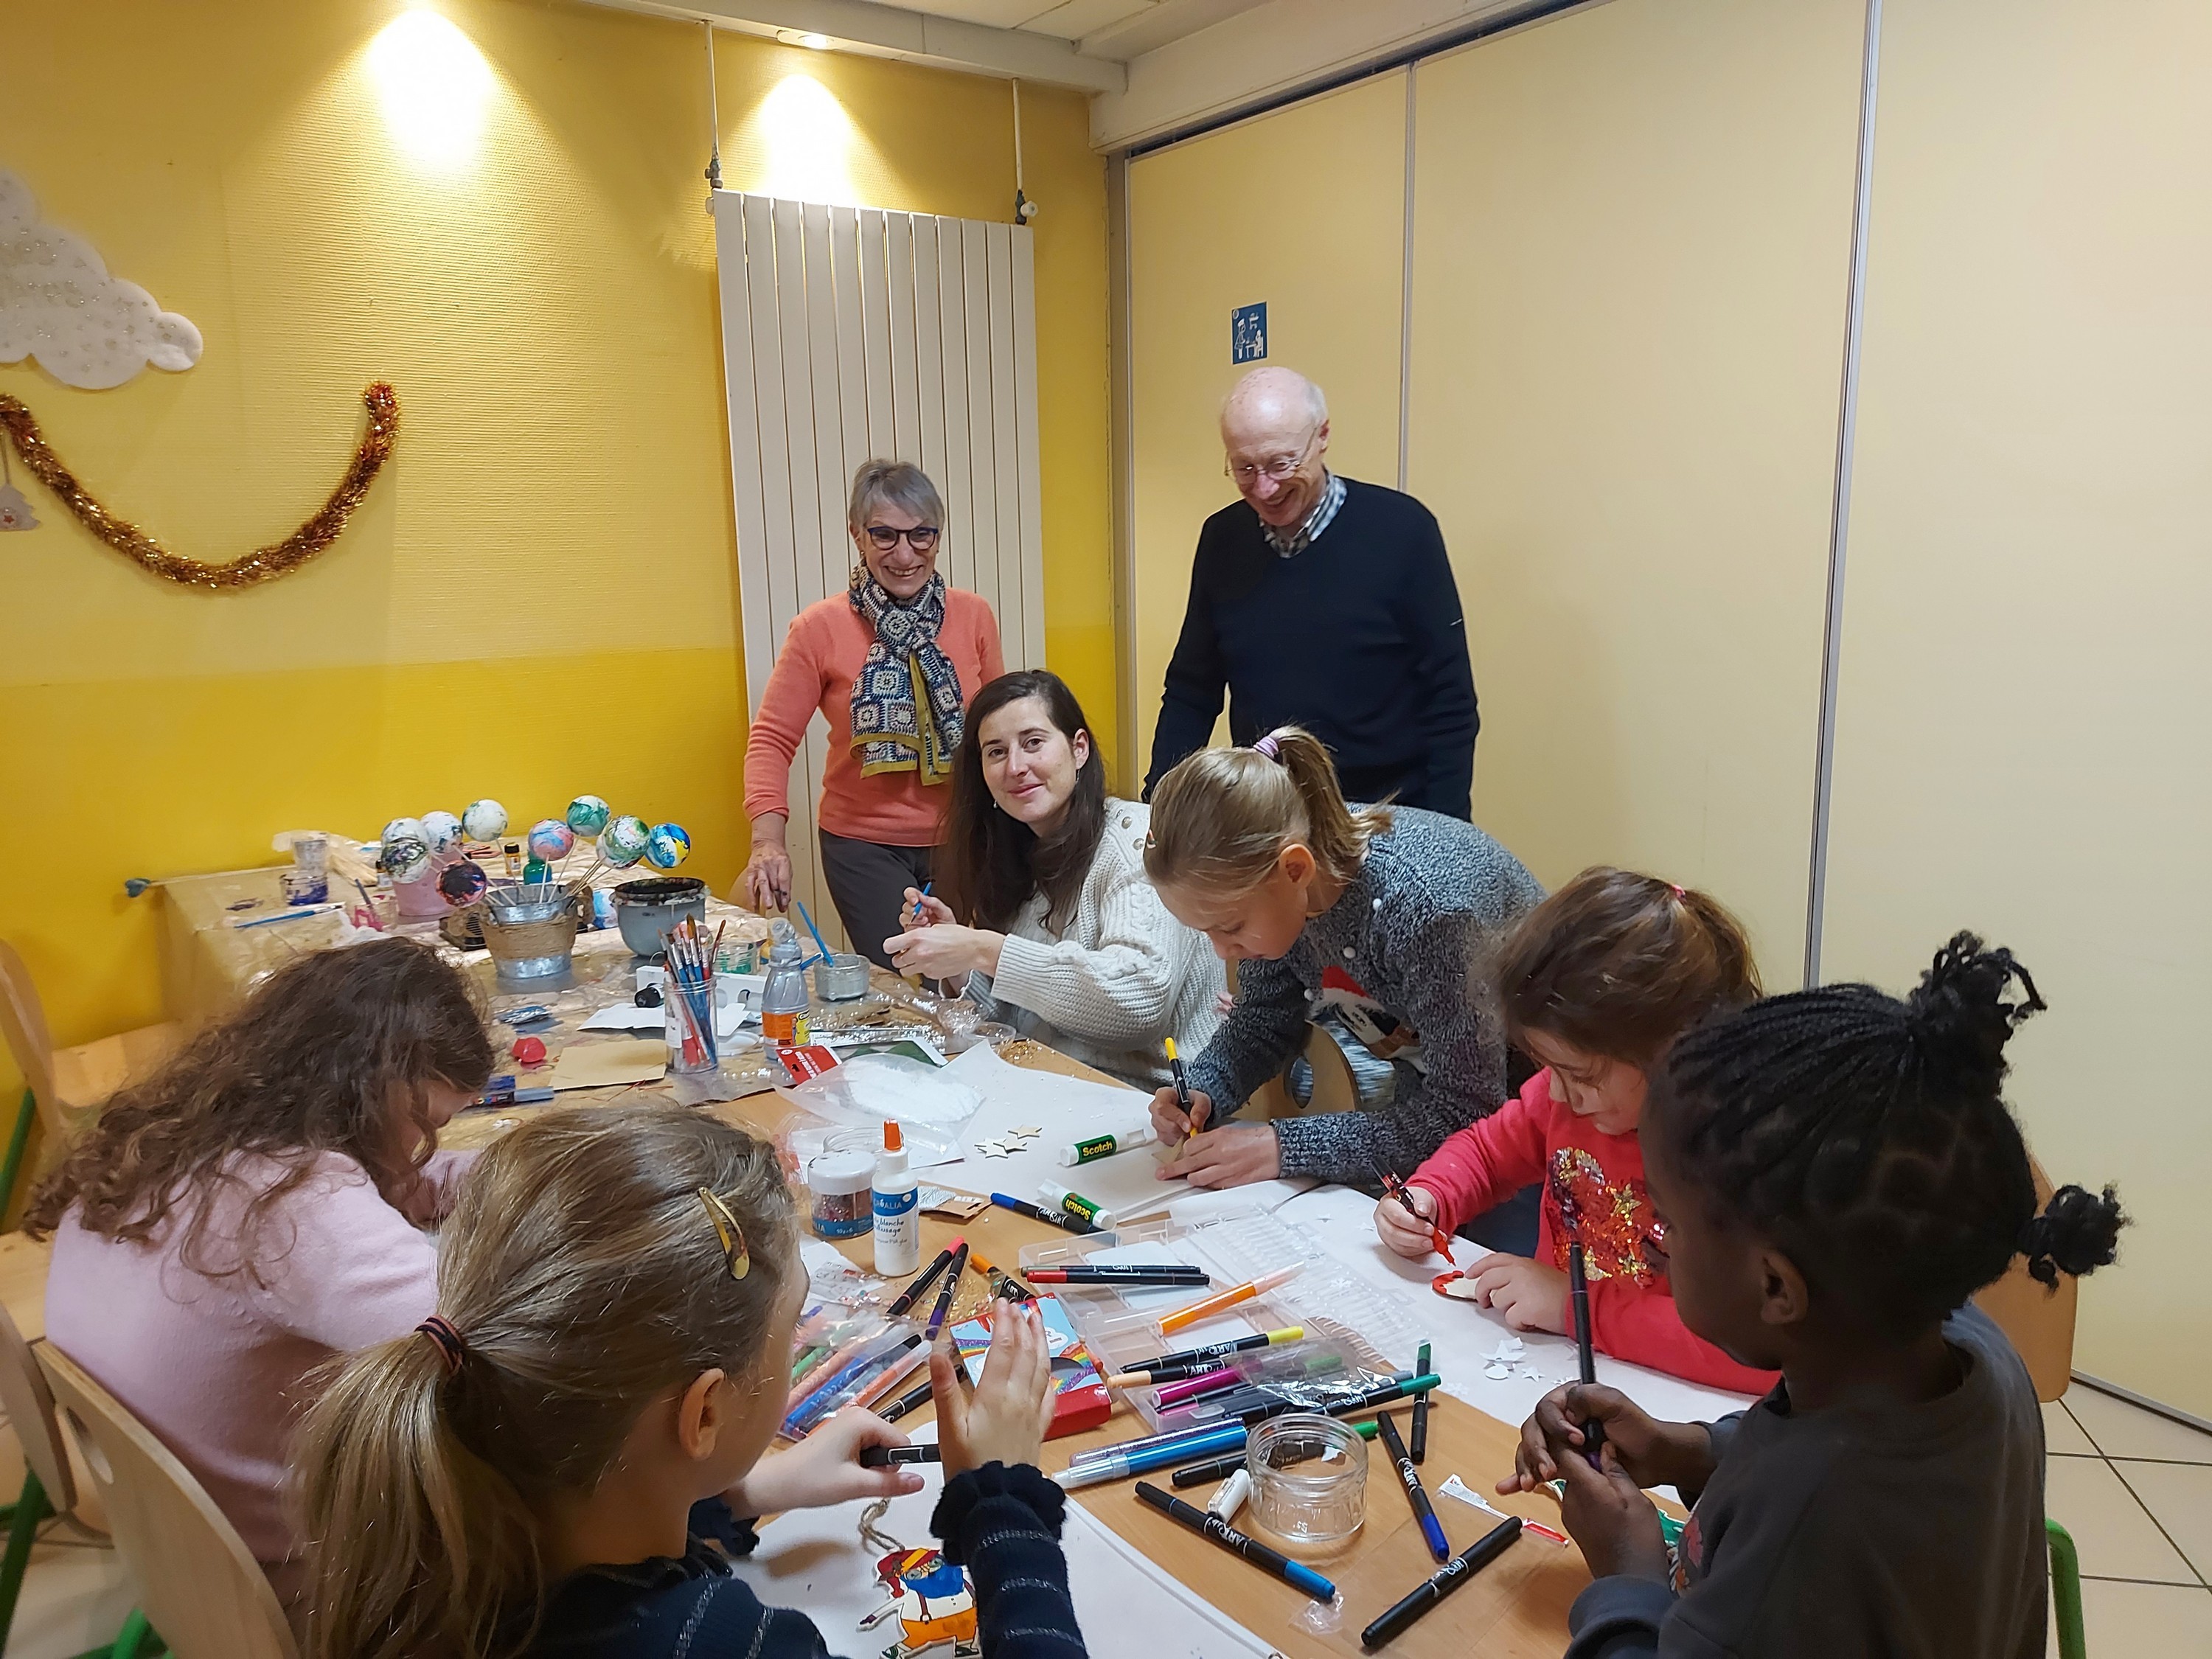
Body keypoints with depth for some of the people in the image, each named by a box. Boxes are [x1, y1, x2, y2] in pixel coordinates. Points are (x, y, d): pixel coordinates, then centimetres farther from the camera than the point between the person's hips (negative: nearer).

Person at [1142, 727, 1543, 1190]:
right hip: (1425, 1094, 6)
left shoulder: (1427, 908, -38)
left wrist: (1285, 1146, -33)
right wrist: (1201, 1092, -18)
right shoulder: (1262, 870, -16)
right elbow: (1264, 1019, 1)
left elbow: (1465, 1113, -30)